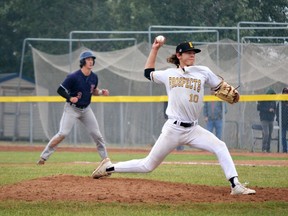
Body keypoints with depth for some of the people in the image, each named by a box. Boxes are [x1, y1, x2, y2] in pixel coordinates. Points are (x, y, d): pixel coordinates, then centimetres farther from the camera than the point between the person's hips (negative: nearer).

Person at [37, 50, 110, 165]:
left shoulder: (94, 77, 0)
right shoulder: (73, 77, -18)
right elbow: (60, 90, -14)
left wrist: (102, 92, -3)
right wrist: (70, 98, -29)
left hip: (86, 109, 5)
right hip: (72, 109, -5)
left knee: (97, 135, 3)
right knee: (62, 133, -16)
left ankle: (105, 159, 16)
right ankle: (43, 156, -8)